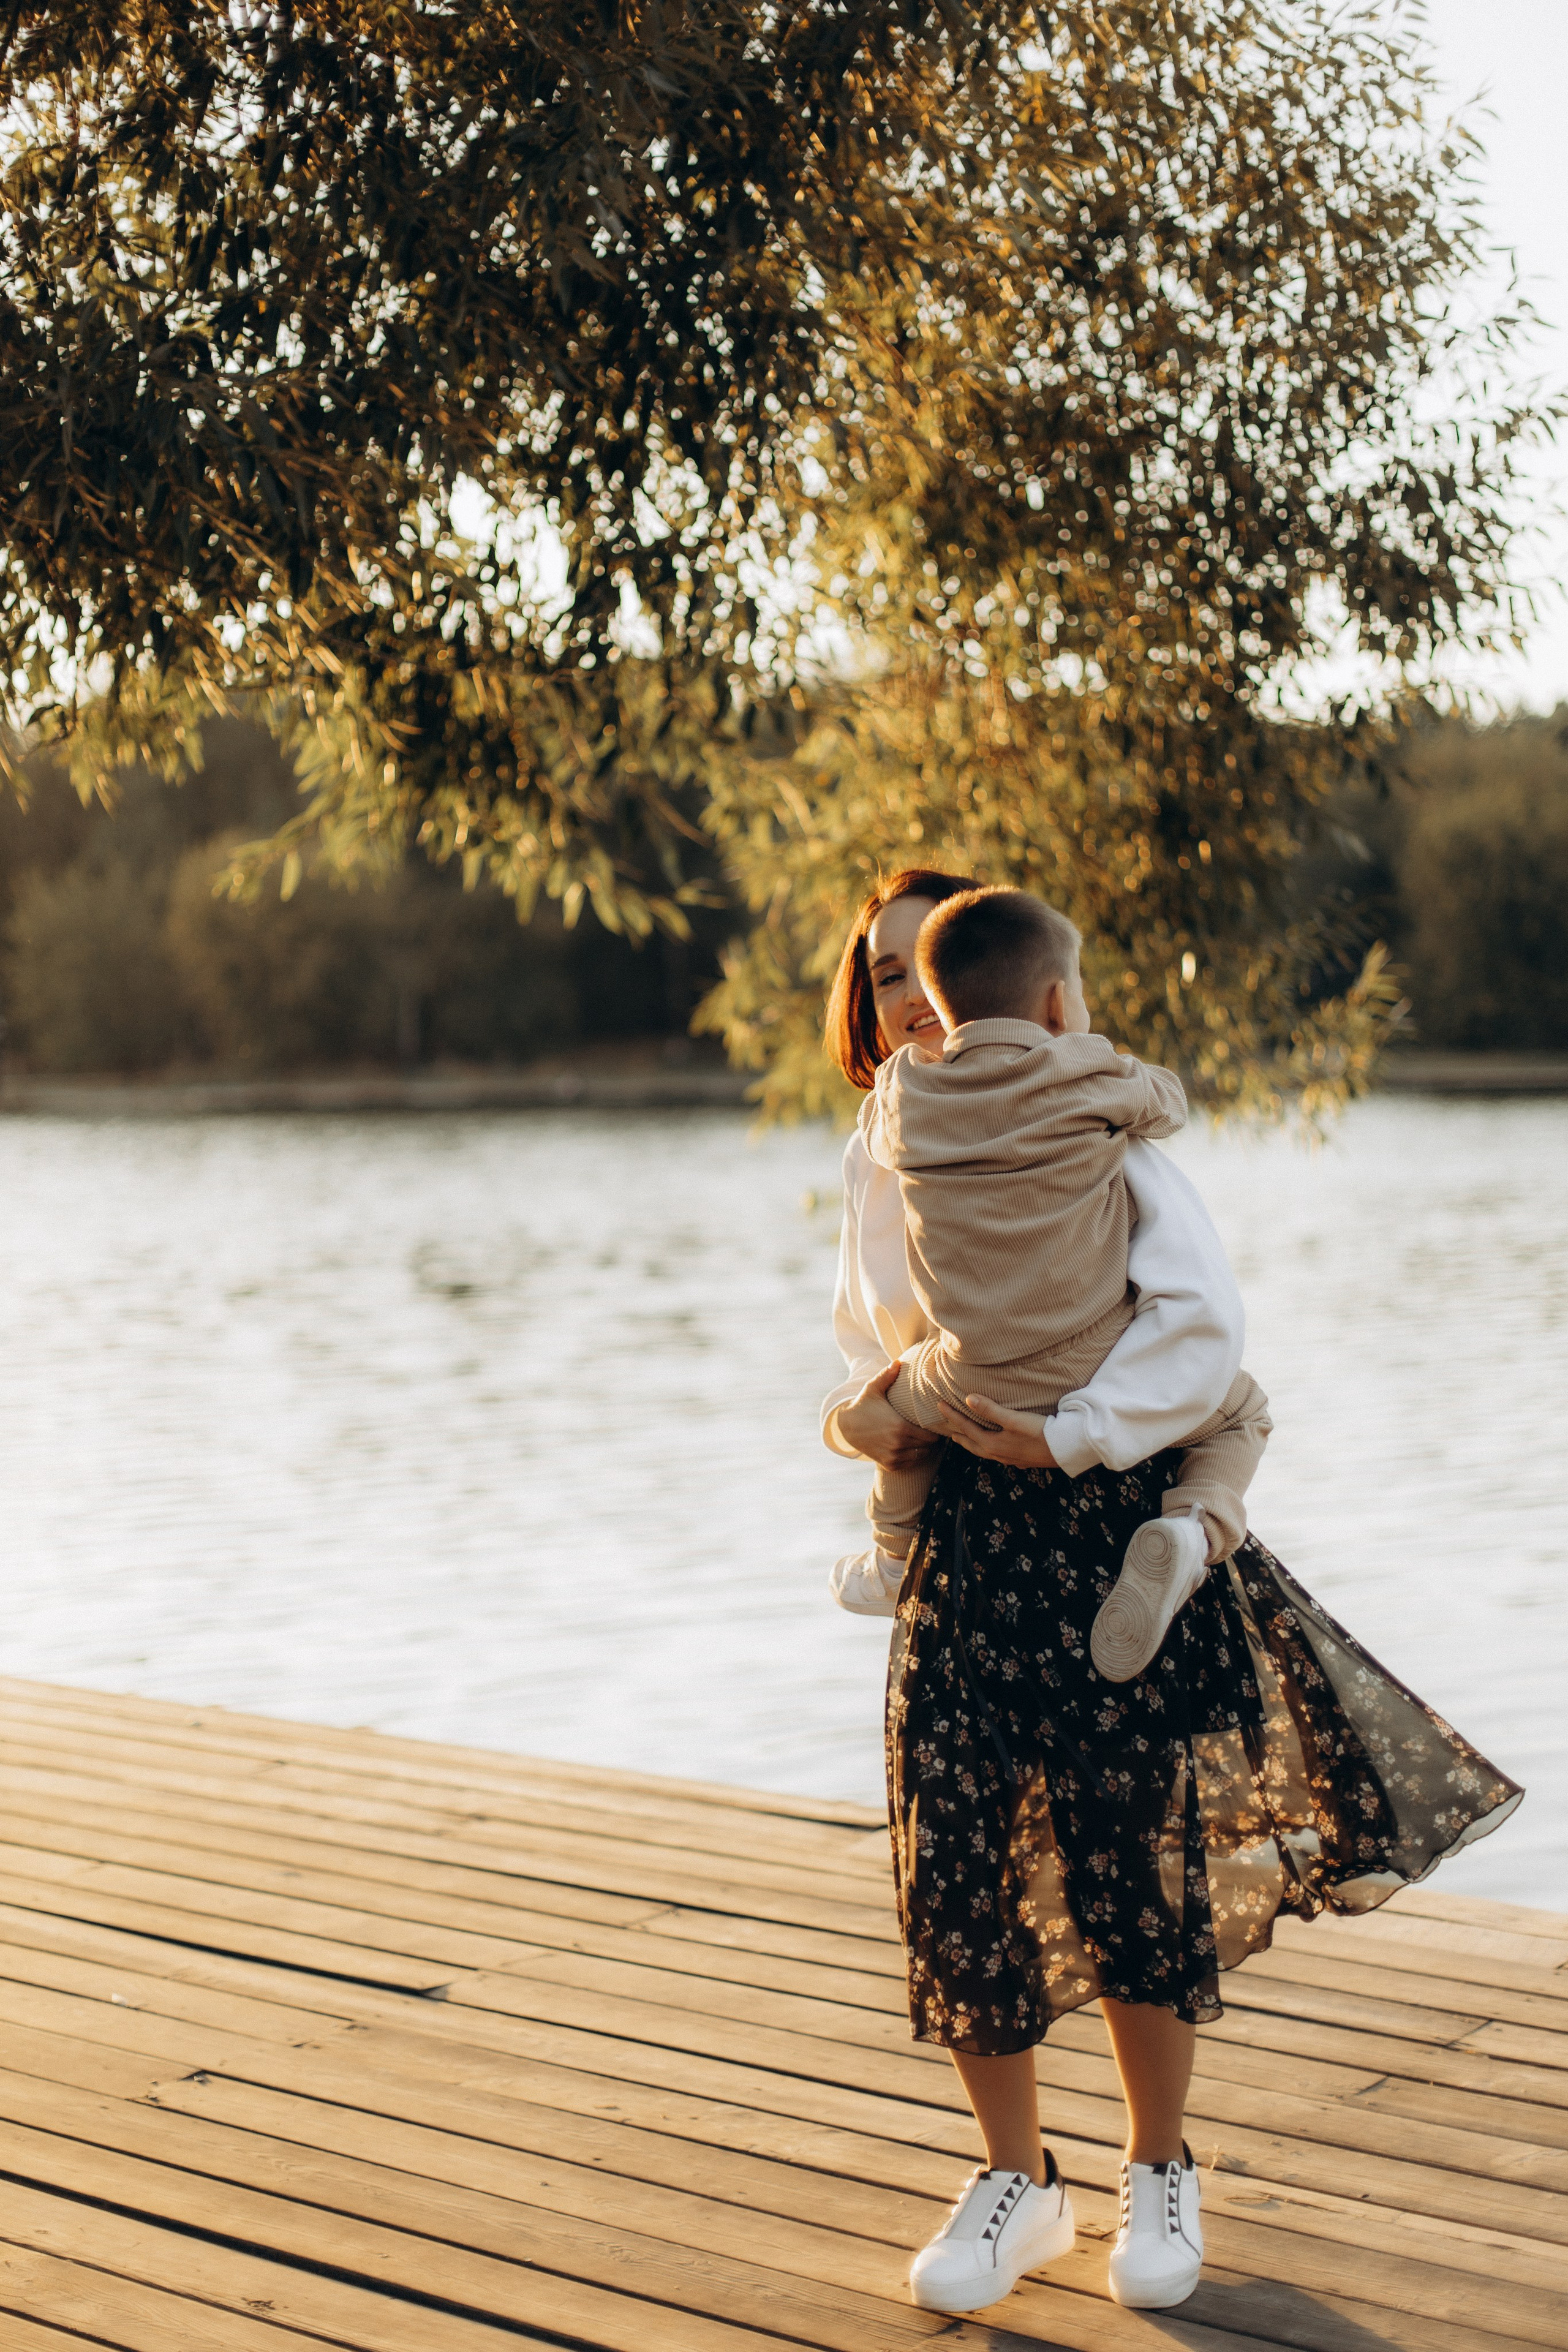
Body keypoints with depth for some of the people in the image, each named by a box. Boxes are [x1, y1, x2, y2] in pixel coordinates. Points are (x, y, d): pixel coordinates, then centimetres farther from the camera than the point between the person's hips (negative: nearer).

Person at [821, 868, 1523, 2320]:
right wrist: (863, 1414, -2)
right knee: (957, 1857, 4)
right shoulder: (876, 1169, 7)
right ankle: (1015, 2183, 25)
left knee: (1130, 1853, 4)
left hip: (1111, 1526, -4)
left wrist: (1067, 1436, -22)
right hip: (961, 1543, 4)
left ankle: (1158, 2174, 27)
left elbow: (1203, 1326, -18)